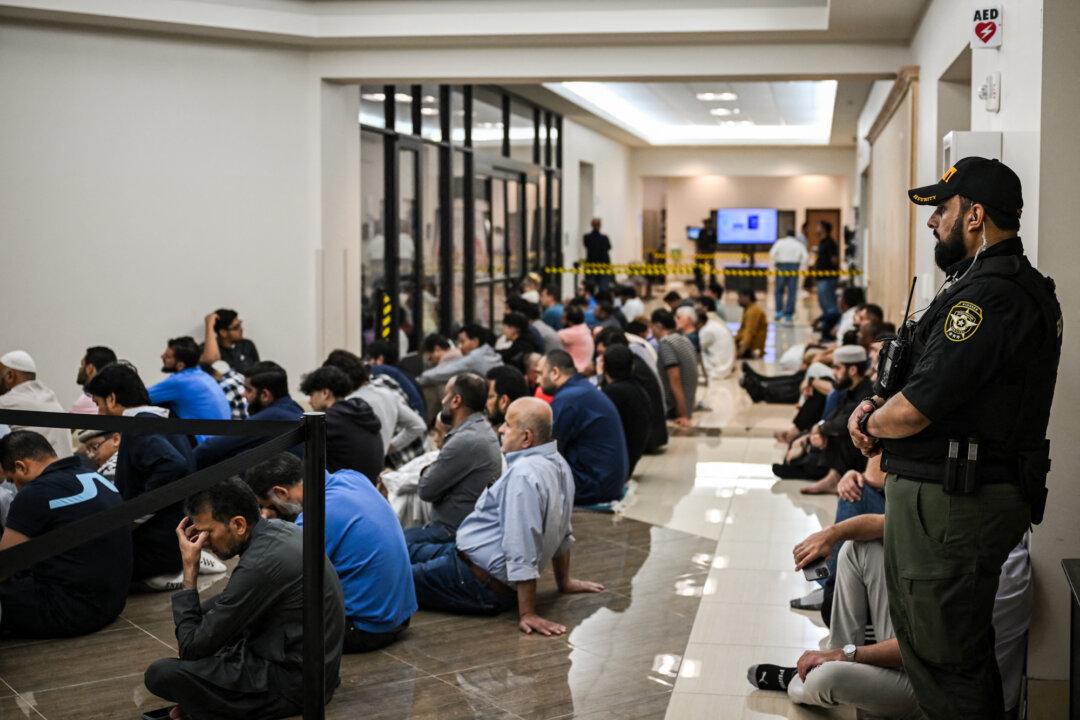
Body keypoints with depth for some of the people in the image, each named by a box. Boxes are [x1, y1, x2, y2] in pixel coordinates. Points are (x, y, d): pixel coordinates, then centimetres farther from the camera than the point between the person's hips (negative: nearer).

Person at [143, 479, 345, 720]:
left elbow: (192, 648, -16)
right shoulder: (280, 529, 2)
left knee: (160, 674, -12)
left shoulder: (260, 565, -26)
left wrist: (190, 570, -12)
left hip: (293, 684, -9)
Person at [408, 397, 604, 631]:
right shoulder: (559, 465, 5)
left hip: (479, 584, -10)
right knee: (408, 549, 20)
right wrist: (564, 582, 26)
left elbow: (523, 552, -29)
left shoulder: (523, 474, -26)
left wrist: (527, 614, -26)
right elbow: (562, 532, 16)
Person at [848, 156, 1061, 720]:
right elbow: (933, 378, 22)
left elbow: (912, 413, -25)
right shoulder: (1008, 285, 16)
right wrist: (878, 403, 3)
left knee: (944, 661, 1)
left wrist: (870, 423, -3)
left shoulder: (990, 294, -22)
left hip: (949, 505, -11)